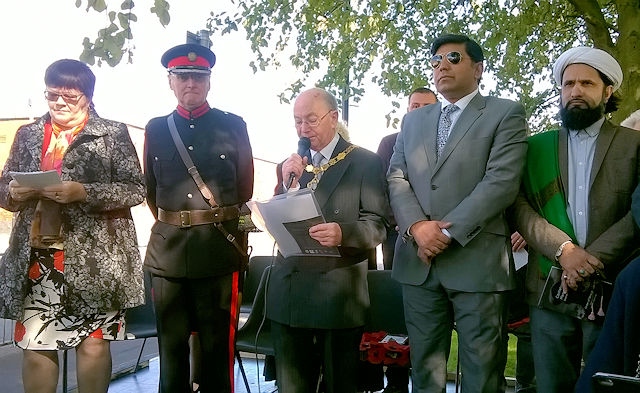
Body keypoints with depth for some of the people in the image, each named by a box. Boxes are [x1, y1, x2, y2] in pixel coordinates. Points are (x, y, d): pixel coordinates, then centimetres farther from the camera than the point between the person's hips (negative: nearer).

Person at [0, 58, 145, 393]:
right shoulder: (28, 135, 13)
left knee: (94, 343, 3)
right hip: (36, 257, 4)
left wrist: (84, 192, -17)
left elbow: (136, 189, -5)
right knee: (34, 345, 6)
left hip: (94, 259, -3)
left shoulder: (113, 134, 1)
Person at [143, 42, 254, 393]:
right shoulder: (155, 129, 9)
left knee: (217, 344, 7)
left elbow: (245, 188, 10)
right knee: (171, 345, 11)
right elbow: (151, 190, 17)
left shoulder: (233, 126, 4)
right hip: (167, 249, 2)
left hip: (220, 249, -2)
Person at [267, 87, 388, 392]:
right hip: (288, 290, 4)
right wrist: (288, 184, -6)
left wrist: (343, 233, -27)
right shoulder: (289, 166, 15)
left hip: (338, 292, -4)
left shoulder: (365, 162, 0)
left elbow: (377, 226, -7)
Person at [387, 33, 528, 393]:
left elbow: (502, 182, -10)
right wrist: (417, 226, -10)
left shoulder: (506, 114, 3)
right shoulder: (413, 121, 18)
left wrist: (448, 231, -14)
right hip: (418, 262, 5)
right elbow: (396, 178, 9)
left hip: (478, 262, -4)